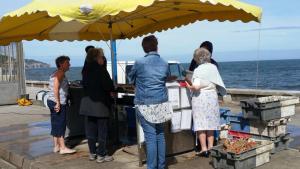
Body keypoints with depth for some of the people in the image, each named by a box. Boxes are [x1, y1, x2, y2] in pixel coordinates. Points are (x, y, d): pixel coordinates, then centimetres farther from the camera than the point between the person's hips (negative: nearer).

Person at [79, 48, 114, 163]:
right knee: (102, 130, 2)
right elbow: (109, 86, -18)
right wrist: (112, 89, 2)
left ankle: (92, 153, 21)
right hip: (100, 103, -7)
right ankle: (101, 155, 7)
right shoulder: (100, 69, -15)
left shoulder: (86, 69, 7)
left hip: (88, 103, 7)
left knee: (90, 129, 13)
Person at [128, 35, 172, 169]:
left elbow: (131, 79, 9)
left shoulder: (139, 63, -8)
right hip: (161, 104, 4)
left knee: (150, 136, -4)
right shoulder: (164, 63, 5)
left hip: (145, 105, -4)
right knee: (160, 134, 12)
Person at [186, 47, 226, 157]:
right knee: (210, 122, 14)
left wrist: (190, 87, -5)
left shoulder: (198, 70, -15)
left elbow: (196, 86, -24)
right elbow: (218, 84, 6)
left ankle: (204, 148, 2)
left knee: (201, 123, 2)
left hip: (200, 98, -5)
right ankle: (210, 147, 18)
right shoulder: (213, 68, 3)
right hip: (212, 96, 6)